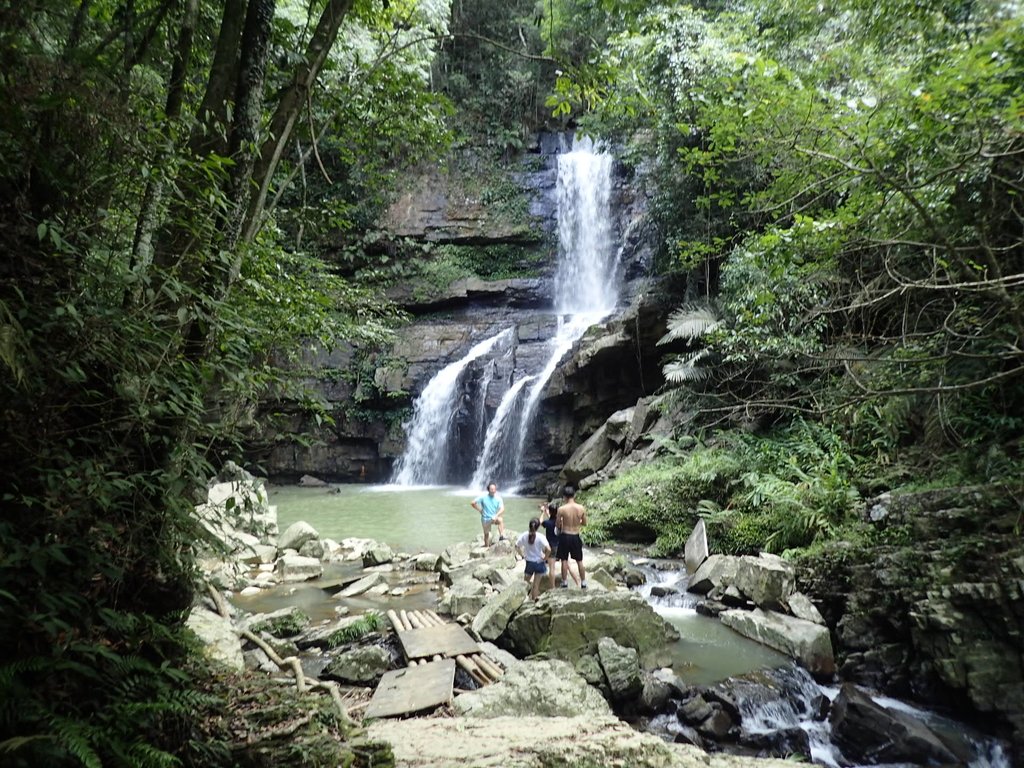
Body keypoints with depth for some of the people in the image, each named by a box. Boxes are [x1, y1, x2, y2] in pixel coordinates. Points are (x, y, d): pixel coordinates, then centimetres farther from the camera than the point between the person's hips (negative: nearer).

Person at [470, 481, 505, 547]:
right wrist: (480, 510, -5)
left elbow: (502, 509, -18)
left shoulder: (498, 498, -7)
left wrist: (496, 516, -33)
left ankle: (501, 536, -36)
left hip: (494, 518, 0)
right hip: (485, 519, 0)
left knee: (500, 519, -32)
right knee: (486, 534, 5)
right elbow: (472, 503, -6)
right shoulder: (483, 497, -8)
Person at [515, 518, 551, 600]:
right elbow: (548, 549, -28)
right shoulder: (540, 537, -20)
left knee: (528, 580, 28)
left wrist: (522, 554, 7)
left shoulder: (524, 536, -10)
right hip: (538, 562, -2)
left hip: (528, 562, 2)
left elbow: (517, 546, -3)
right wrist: (544, 558, -12)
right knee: (536, 584, 11)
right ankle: (534, 599, 18)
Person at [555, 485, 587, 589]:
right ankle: (583, 583, 23)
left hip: (565, 536, -2)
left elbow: (557, 524, -5)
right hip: (576, 537, 2)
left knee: (564, 561, 13)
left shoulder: (561, 509, -16)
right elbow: (584, 523, 2)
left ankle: (565, 582, 21)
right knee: (579, 561, 16)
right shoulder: (581, 508, -10)